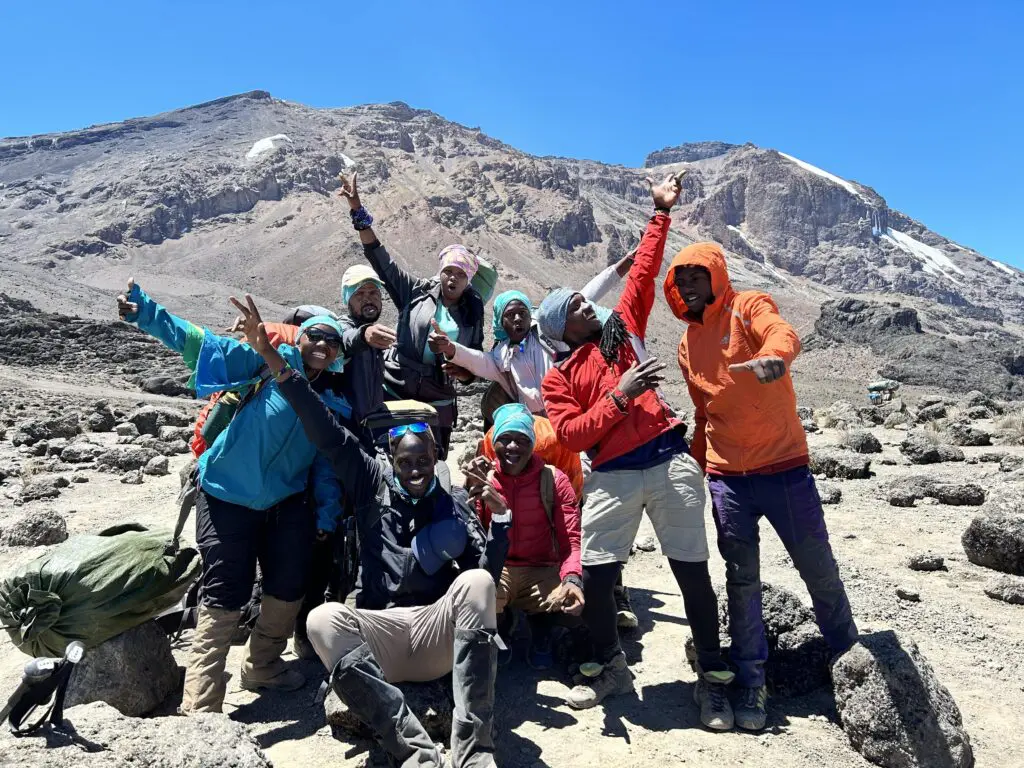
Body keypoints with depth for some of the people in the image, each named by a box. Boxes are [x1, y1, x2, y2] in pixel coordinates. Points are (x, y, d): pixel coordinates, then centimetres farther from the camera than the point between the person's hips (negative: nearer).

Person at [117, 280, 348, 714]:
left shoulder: (333, 405, 6)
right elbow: (198, 343, -15)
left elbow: (326, 463, 9)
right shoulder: (271, 362, -8)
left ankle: (262, 666, 36)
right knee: (224, 598, -6)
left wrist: (329, 508, -4)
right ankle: (199, 709, 4)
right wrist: (145, 315, -26)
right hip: (227, 496, -5)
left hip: (285, 503, 5)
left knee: (288, 588, 10)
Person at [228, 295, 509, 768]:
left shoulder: (455, 503, 9)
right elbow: (326, 433, 1)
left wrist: (501, 518, -16)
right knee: (323, 620, -29)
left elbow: (486, 576, -1)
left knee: (476, 583, -30)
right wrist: (271, 356, -5)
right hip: (380, 634, 1)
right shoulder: (373, 483, 10)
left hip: (441, 634, 0)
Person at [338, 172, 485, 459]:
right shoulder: (417, 292, 2)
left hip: (437, 401, 2)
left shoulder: (472, 314, 6)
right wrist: (358, 211, -13)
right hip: (394, 392, -1)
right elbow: (382, 260, -6)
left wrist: (462, 371, -15)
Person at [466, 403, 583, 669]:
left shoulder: (554, 480, -3)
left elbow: (571, 540, -7)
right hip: (495, 571, -1)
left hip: (542, 572, 1)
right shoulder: (481, 478, 0)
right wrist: (472, 491, -22)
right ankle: (498, 621, 3)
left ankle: (540, 621, 8)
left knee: (579, 601, -30)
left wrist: (573, 579, -28)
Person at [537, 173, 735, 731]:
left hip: (670, 460, 1)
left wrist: (661, 213, 18)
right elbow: (570, 436, -4)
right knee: (596, 576, 0)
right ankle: (611, 668, 26)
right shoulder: (557, 378, 7)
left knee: (692, 569, 3)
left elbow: (643, 271, 18)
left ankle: (712, 678, 20)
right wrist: (619, 395, -12)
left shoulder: (621, 327, 14)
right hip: (612, 476, 0)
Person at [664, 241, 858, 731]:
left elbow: (783, 334, -29)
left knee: (818, 570, 9)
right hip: (727, 479, 4)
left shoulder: (749, 307, -4)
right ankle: (751, 682, 19)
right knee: (742, 580, 7)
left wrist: (774, 356, -52)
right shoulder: (687, 345, 12)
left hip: (784, 467, -4)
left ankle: (849, 656, 34)